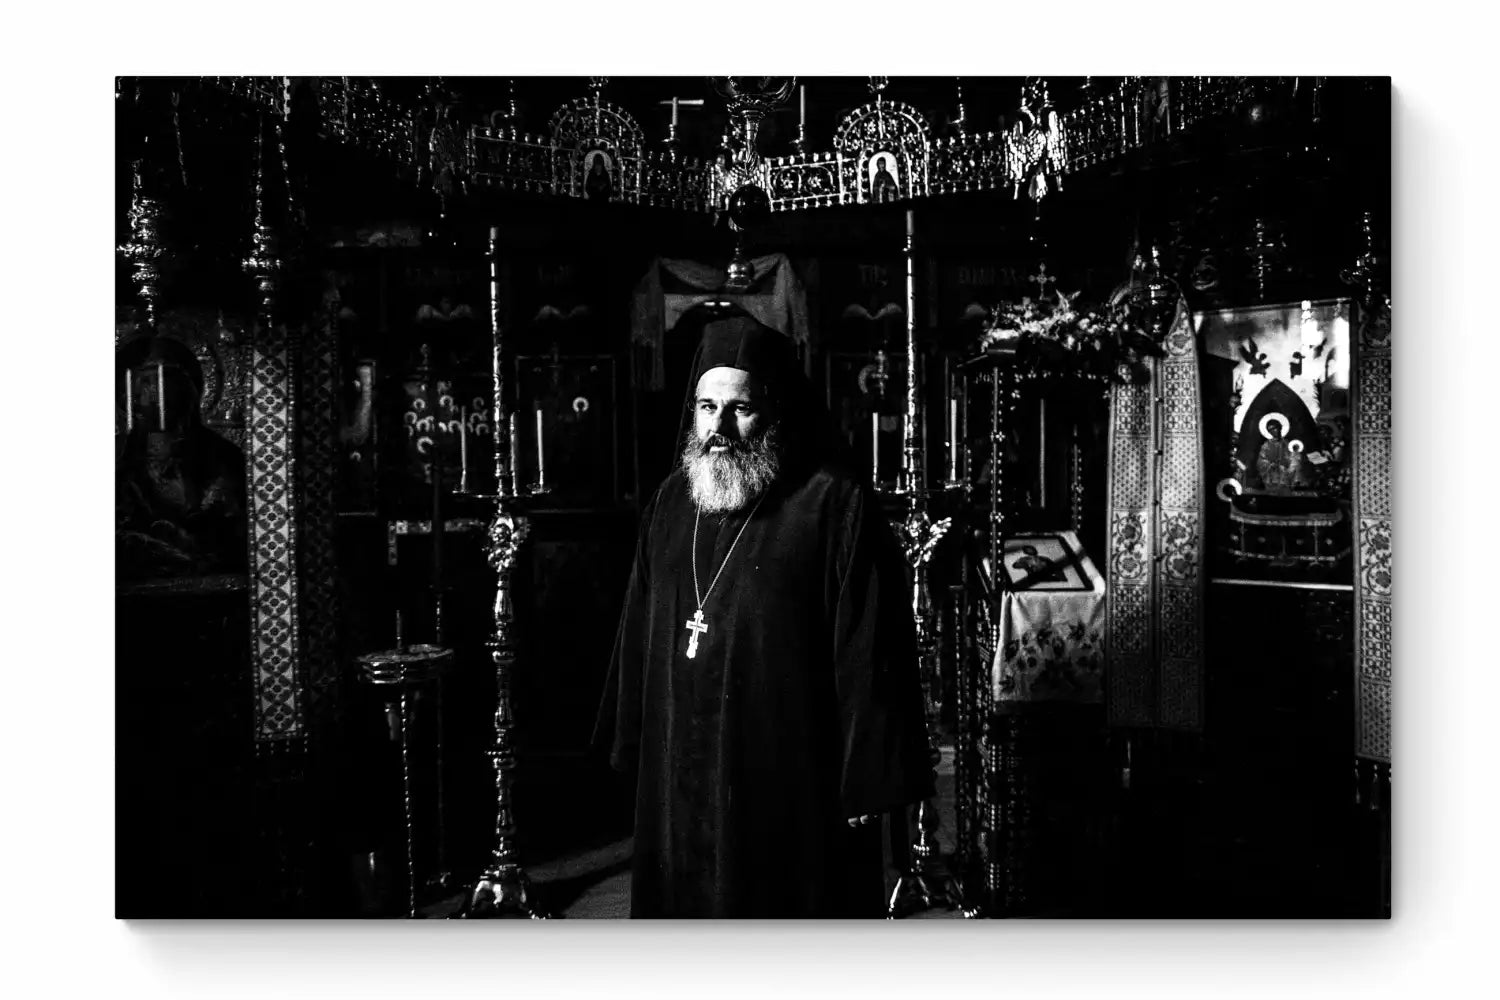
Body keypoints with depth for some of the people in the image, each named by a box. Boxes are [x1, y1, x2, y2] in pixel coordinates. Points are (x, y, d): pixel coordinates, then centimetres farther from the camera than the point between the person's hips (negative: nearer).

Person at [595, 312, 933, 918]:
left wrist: (868, 788, -13)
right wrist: (631, 748, 15)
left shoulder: (835, 505, -11)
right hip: (676, 790, 6)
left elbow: (870, 658, -13)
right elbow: (639, 636, 15)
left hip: (792, 794, -5)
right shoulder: (671, 501, 10)